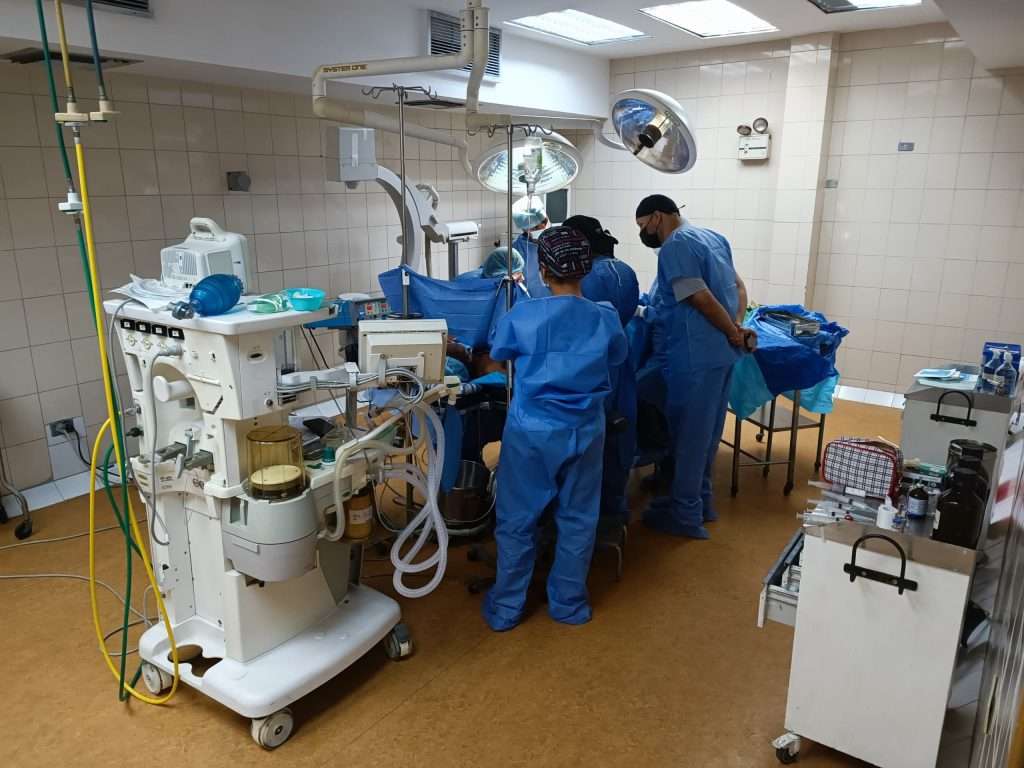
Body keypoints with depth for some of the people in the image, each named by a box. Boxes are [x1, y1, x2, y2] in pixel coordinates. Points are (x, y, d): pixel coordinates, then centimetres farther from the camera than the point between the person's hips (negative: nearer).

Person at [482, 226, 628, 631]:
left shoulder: (522, 315, -12)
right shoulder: (605, 320, -7)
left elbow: (497, 353, 8)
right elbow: (617, 357, 14)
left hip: (530, 432, -1)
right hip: (583, 433, 2)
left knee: (517, 521, 11)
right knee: (577, 520, 16)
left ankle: (506, 608, 23)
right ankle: (568, 603, 29)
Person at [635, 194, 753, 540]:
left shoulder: (675, 246, -13)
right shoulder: (712, 237, 17)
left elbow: (702, 299, -19)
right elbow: (738, 287, 17)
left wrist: (733, 334, -7)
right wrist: (737, 327, 3)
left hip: (695, 355, -9)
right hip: (720, 352, 9)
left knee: (688, 434, 1)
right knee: (706, 432, 18)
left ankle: (685, 514, 11)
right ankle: (699, 500, 31)